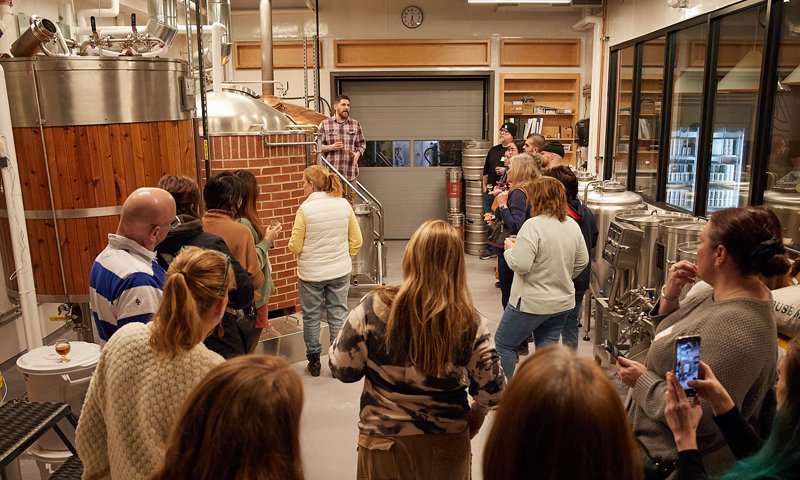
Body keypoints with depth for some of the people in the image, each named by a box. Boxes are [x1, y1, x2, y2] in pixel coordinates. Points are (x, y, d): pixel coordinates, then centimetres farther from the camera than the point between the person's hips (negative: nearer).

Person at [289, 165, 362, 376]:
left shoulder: (305, 209, -15)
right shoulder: (344, 205, -4)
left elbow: (295, 247, -11)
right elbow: (356, 241, 1)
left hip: (311, 274, -3)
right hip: (340, 272, 3)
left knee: (311, 317, 14)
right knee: (338, 316, 13)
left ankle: (314, 360, 26)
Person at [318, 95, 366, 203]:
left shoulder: (356, 125, 13)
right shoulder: (325, 124, 7)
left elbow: (362, 143, 16)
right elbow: (318, 145, 6)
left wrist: (358, 153, -5)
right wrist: (331, 147, -13)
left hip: (351, 172, 2)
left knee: (351, 204, 3)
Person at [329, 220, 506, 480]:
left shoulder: (374, 308, -19)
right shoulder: (471, 322, -15)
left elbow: (342, 368, -10)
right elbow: (491, 388, -7)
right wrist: (476, 412, 14)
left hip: (385, 442, -1)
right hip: (449, 446, 1)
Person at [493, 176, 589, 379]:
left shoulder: (533, 226, -21)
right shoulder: (573, 226, 3)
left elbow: (520, 265, -26)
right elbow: (582, 262, 12)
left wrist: (510, 249, -7)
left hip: (532, 302, -7)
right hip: (563, 302, 7)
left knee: (504, 344, 11)